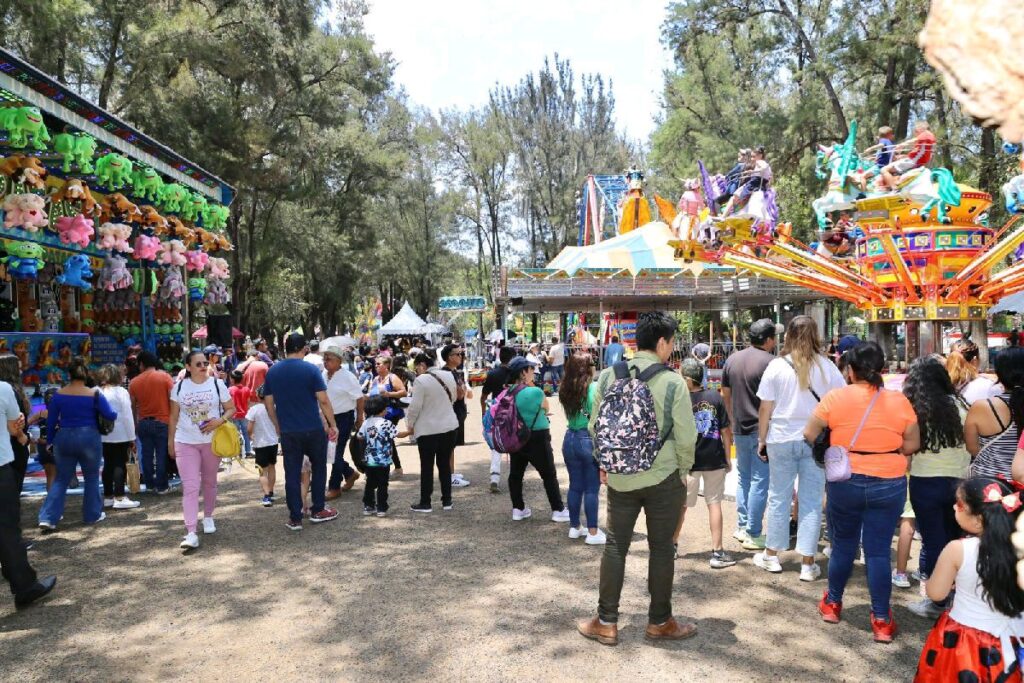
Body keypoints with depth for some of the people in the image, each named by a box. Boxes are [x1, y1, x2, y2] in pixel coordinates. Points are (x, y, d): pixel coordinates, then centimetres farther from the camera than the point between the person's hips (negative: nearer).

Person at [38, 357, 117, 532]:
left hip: (64, 439, 3)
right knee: (92, 477, 13)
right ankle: (93, 515, 20)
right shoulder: (94, 394, -8)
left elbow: (51, 421, 5)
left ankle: (48, 518, 2)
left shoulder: (59, 394, 0)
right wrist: (115, 413, 14)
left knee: (61, 479, 11)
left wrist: (51, 440, 17)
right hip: (88, 438, -2)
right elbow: (111, 416, -8)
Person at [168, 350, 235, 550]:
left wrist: (219, 421, -18)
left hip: (212, 441, 1)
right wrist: (170, 441, 7)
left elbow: (231, 409, 1)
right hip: (185, 443, 0)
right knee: (190, 487, -8)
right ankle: (191, 533, -12)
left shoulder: (217, 384, -3)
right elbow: (174, 416, 7)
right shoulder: (179, 387, 0)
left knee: (209, 482, 15)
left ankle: (208, 517, 37)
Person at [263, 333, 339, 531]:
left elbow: (269, 404, 7)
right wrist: (333, 425, -2)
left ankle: (295, 518, 10)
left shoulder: (272, 372, 3)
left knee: (292, 474, 8)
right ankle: (317, 510, 21)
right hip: (313, 430, -3)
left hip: (288, 432, 3)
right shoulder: (311, 370, -9)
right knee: (318, 468, 15)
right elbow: (323, 401, -10)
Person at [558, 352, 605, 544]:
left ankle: (574, 527, 25)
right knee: (591, 488, 2)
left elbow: (569, 416, 5)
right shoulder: (595, 389, -13)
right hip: (590, 440, -5)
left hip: (570, 439, 5)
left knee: (575, 486, 15)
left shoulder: (566, 390, 4)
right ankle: (593, 532, 7)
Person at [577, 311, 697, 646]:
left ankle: (606, 622, 20)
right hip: (663, 478, -3)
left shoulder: (608, 376, -4)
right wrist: (682, 471, 7)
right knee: (661, 548, 11)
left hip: (619, 478, 3)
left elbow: (595, 425, 2)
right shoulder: (673, 383, -14)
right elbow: (686, 437, -10)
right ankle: (659, 622, 25)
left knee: (615, 546, 12)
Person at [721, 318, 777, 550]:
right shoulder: (770, 362, -13)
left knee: (743, 477, 18)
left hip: (739, 429, 6)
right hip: (762, 430, -6)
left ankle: (742, 527, 22)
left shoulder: (732, 359, 6)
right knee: (760, 481, 1)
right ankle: (754, 535, 5)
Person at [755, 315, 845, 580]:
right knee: (811, 501, 6)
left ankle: (772, 555, 24)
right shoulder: (827, 367, -2)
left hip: (782, 439, 0)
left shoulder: (776, 366, -5)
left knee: (778, 497, 12)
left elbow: (765, 408, -3)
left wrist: (762, 439, 7)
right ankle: (807, 564, 11)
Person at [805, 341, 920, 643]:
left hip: (845, 482, 0)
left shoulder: (835, 397, -9)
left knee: (842, 545, 16)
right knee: (879, 552, 7)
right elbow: (912, 444, 1)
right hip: (889, 484, 0)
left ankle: (832, 603, 32)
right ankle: (882, 620, 13)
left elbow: (810, 435, -4)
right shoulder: (899, 401, -5)